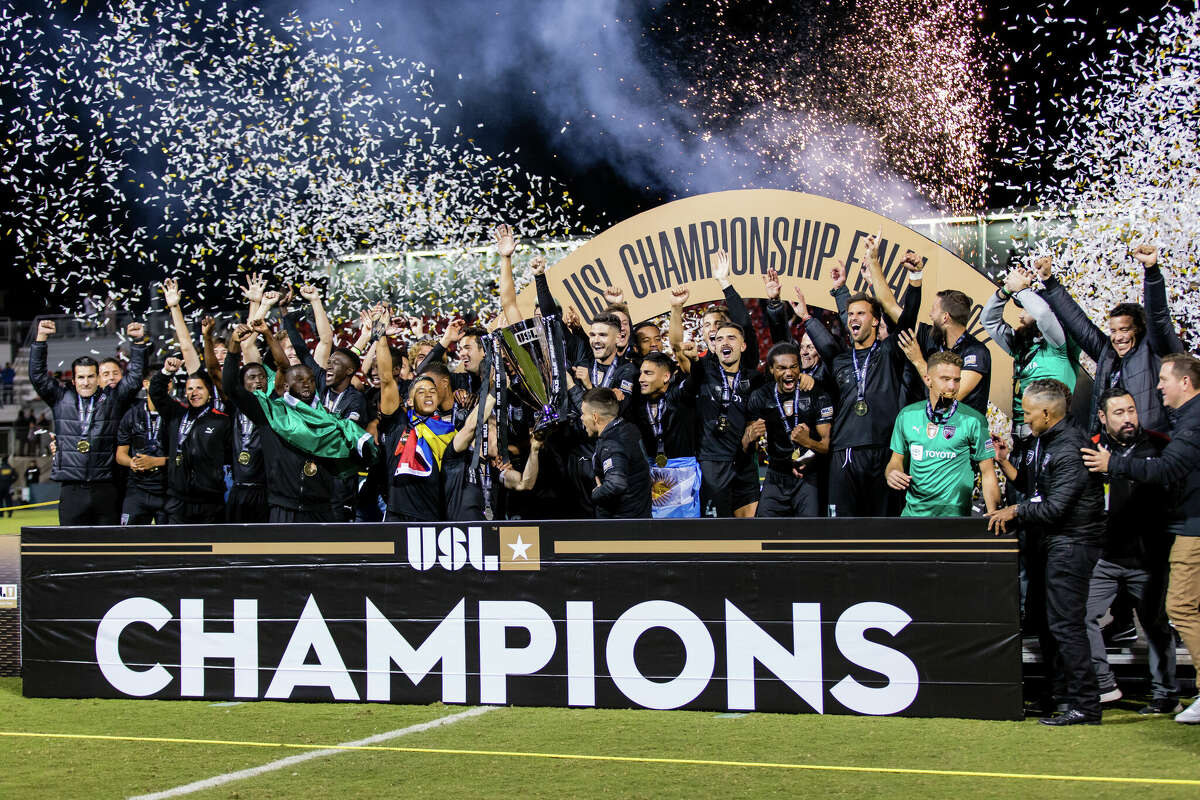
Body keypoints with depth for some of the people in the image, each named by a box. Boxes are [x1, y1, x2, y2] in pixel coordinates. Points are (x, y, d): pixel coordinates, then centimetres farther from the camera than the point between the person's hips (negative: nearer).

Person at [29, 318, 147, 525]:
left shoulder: (113, 399, 9)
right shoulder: (61, 399, 11)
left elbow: (134, 378, 6)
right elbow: (37, 375, 7)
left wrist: (138, 342, -3)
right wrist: (41, 338, -1)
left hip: (105, 490, 0)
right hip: (72, 490, 0)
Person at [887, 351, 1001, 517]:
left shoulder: (973, 420, -1)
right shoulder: (907, 415, 9)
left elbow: (988, 473, 1)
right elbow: (897, 459, 19)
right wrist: (892, 473, -4)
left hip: (954, 514, -2)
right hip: (912, 512, 3)